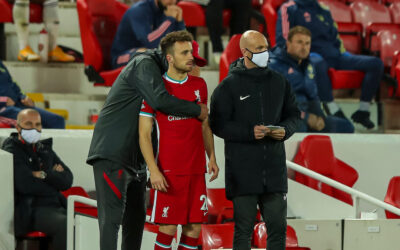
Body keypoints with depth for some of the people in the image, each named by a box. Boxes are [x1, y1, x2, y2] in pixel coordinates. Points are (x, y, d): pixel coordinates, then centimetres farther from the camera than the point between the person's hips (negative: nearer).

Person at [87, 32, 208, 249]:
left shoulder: (154, 69, 21)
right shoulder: (145, 65, -11)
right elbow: (160, 100, -26)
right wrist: (197, 110, -16)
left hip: (134, 157, 10)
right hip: (112, 152, -10)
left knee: (135, 217, 13)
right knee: (112, 216, -13)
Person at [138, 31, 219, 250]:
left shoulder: (199, 85, 12)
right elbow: (144, 133, -5)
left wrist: (211, 157, 8)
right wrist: (153, 170, -13)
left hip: (196, 171, 5)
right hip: (168, 172, -5)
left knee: (194, 227, 4)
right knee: (168, 228, -6)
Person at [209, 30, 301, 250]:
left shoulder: (279, 82, 11)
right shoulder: (229, 85, -3)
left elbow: (294, 114, 17)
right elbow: (218, 124, -6)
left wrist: (285, 130, -5)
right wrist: (249, 132, -19)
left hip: (274, 168, 4)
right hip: (243, 171, -4)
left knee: (278, 226, 7)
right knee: (244, 229, 2)